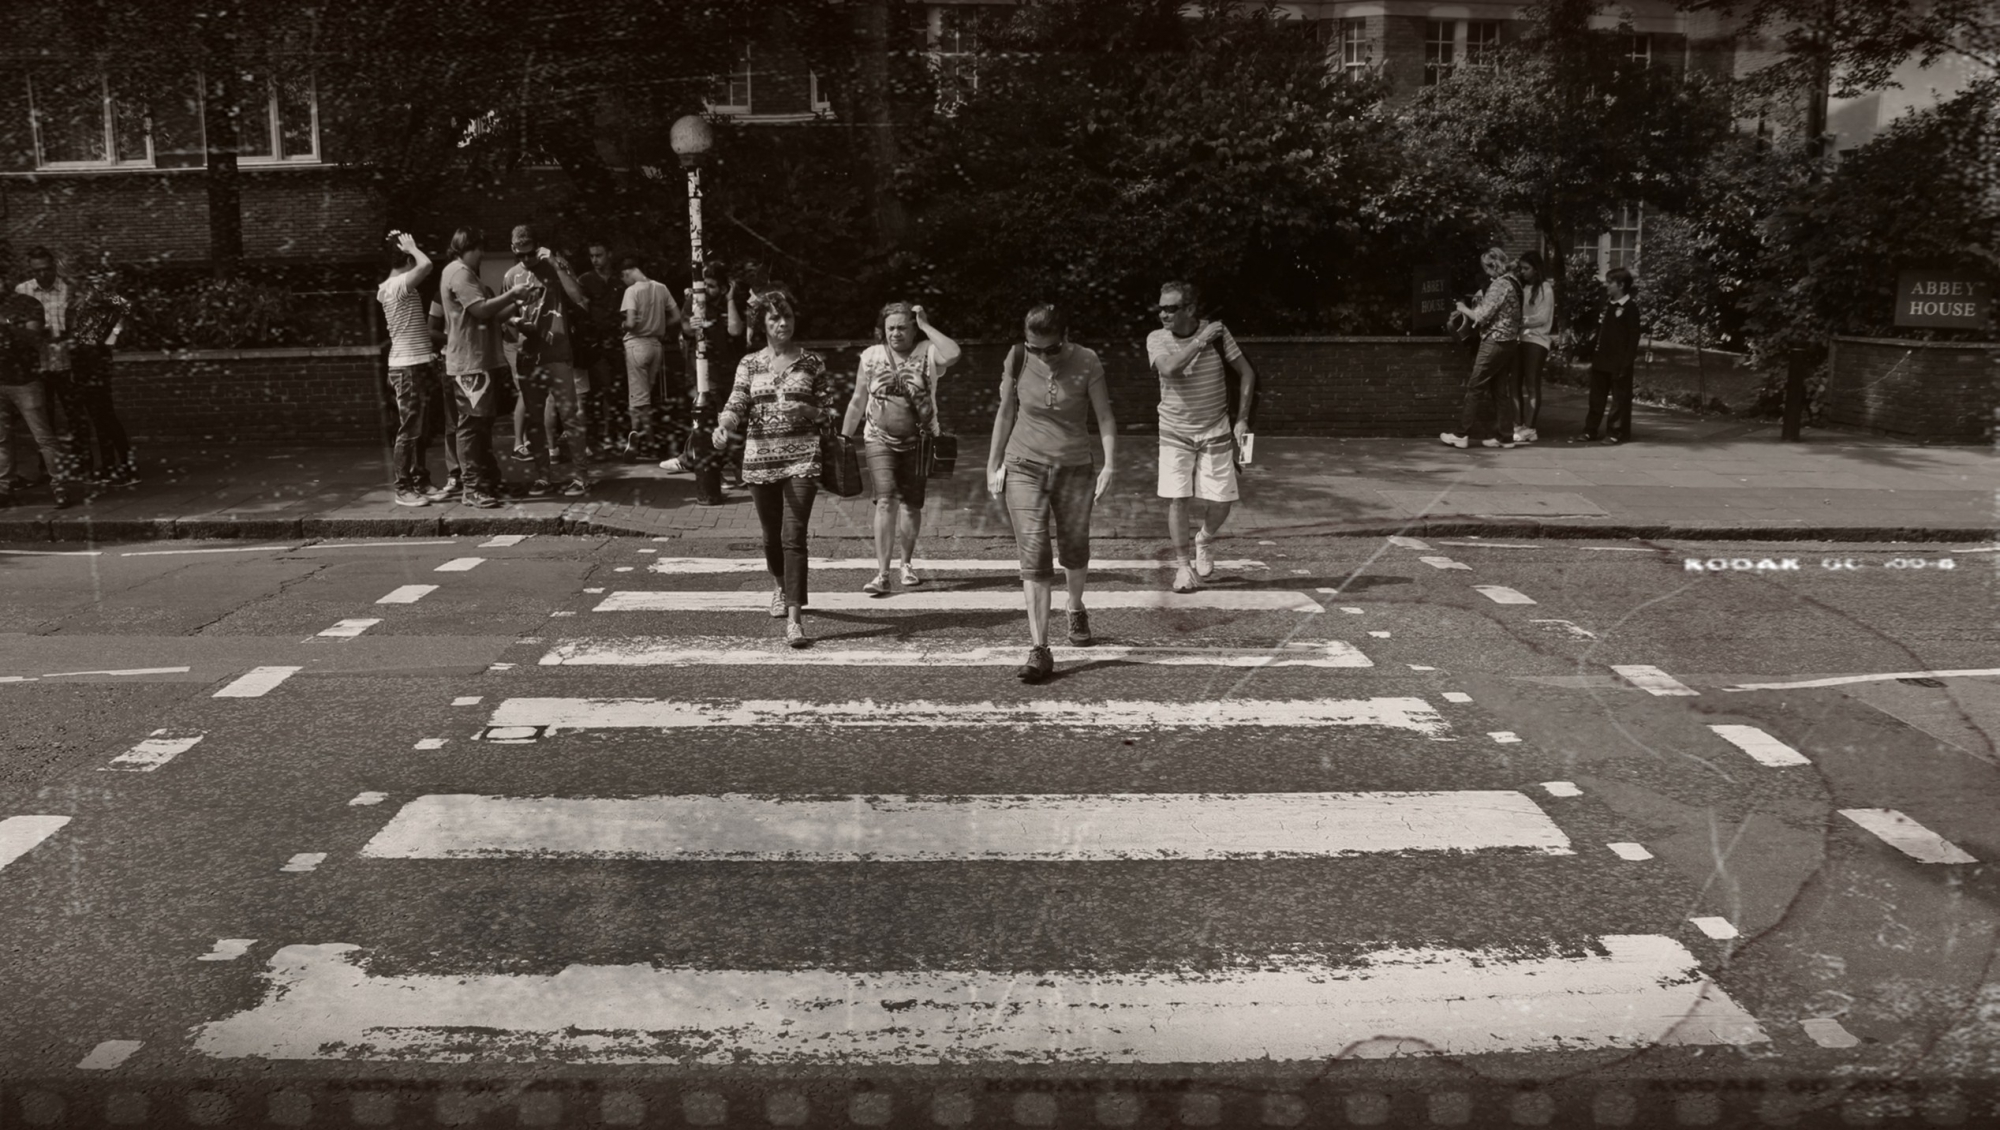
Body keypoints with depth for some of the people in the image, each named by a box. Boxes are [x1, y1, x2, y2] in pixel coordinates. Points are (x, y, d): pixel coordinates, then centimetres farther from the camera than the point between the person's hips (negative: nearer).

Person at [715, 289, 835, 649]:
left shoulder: (812, 362, 3)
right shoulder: (749, 364, 8)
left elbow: (829, 412, 8)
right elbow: (736, 405, -4)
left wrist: (805, 410, -8)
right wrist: (722, 427, -22)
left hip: (801, 457, -3)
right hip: (760, 458, 3)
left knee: (793, 537, -14)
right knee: (772, 536, 14)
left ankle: (794, 618, -16)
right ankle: (782, 586, 45)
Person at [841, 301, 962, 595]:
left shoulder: (927, 353, -5)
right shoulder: (871, 356, 1)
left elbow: (952, 353, -29)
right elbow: (857, 402, 9)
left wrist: (925, 326, -19)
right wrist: (843, 439, 10)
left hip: (918, 441, 1)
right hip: (880, 440, 0)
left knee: (912, 504, 11)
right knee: (885, 501, -15)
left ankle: (907, 564, 32)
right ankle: (882, 574, -16)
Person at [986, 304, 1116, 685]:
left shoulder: (1086, 363, -9)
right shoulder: (1017, 361, -5)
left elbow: (1104, 416, -6)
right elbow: (1005, 413, 6)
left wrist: (1109, 464, -17)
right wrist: (994, 465, 7)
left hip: (1074, 469, 0)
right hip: (1024, 468, 0)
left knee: (1074, 549, 14)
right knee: (1033, 556, -11)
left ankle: (1076, 610, 46)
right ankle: (1039, 649, -12)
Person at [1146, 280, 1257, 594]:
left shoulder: (1216, 331, -8)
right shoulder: (1156, 339, -8)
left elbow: (1247, 373, -2)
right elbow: (1168, 369, -29)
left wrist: (1242, 420, -6)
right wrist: (1200, 341, -26)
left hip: (1215, 431, 0)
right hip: (1174, 432, 0)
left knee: (1220, 502, -3)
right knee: (1176, 498, -8)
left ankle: (1204, 541, 29)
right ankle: (1182, 565, 7)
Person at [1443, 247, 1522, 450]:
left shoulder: (1499, 285, -16)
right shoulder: (1513, 283, 13)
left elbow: (1482, 316, -18)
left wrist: (1464, 309, -2)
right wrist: (1480, 303, 12)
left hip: (1495, 342, -9)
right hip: (1510, 341, 9)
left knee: (1475, 387, -4)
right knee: (1501, 389, 10)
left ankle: (1462, 434, -2)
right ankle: (1505, 436, 10)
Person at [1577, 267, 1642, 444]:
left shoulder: (1630, 308, -10)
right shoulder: (1606, 304, 12)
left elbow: (1634, 336, -12)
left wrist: (1627, 361, -16)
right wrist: (1593, 353, 12)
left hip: (1619, 361, -8)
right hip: (1601, 359, 8)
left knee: (1620, 398, 1)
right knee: (1596, 397, 11)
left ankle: (1616, 432, 5)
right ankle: (1590, 430, 17)